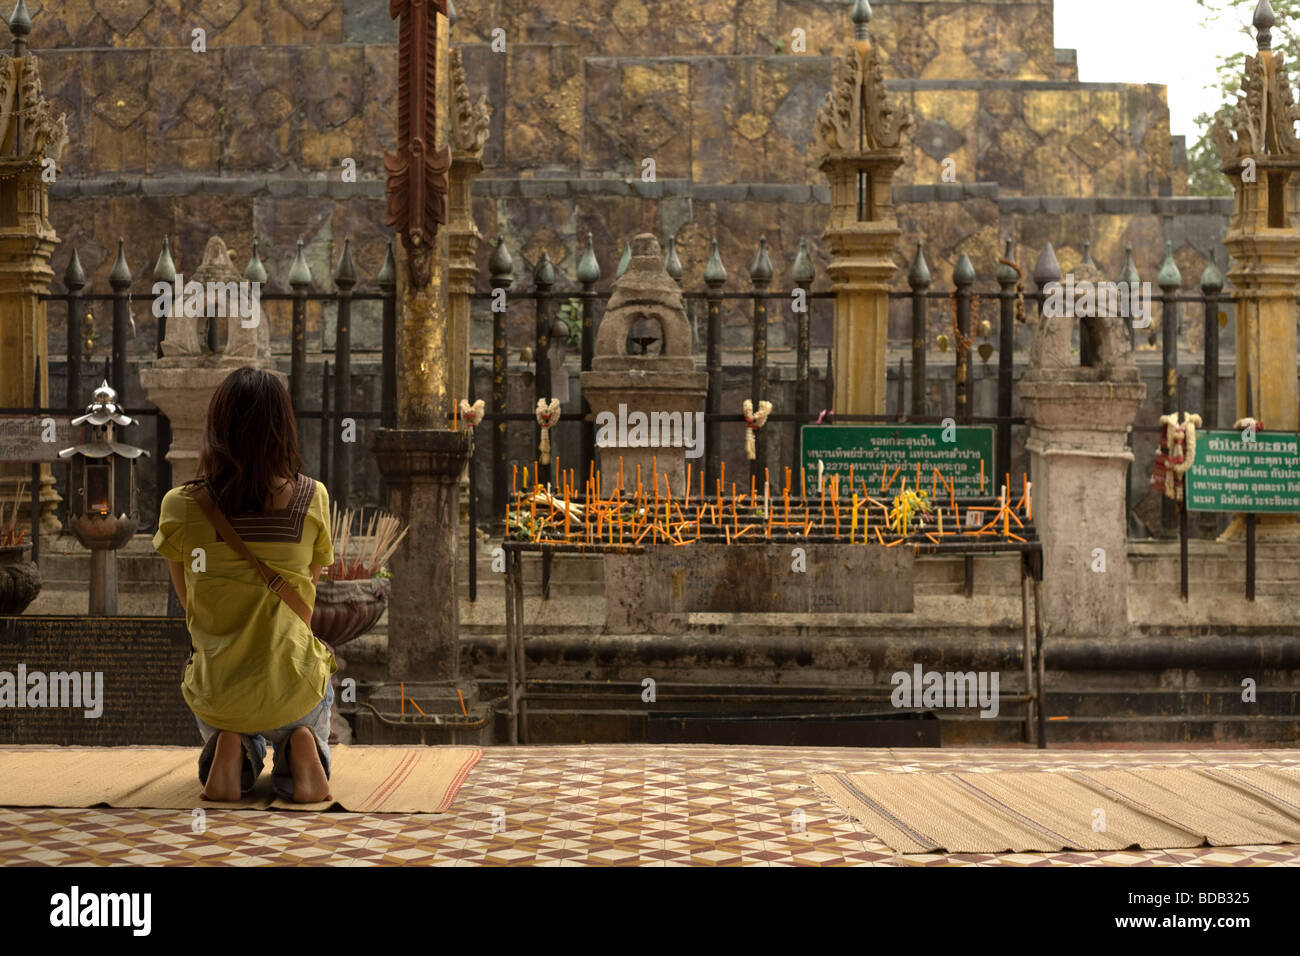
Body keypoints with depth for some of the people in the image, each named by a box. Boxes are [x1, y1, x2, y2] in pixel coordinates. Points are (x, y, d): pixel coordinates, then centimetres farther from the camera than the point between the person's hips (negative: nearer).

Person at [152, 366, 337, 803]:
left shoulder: (180, 507, -9)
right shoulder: (312, 498, -9)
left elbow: (187, 599, 7)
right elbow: (309, 586, 5)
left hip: (216, 691, 1)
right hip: (290, 691, -1)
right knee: (319, 693, 35)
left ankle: (229, 749, 3)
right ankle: (302, 745, 2)